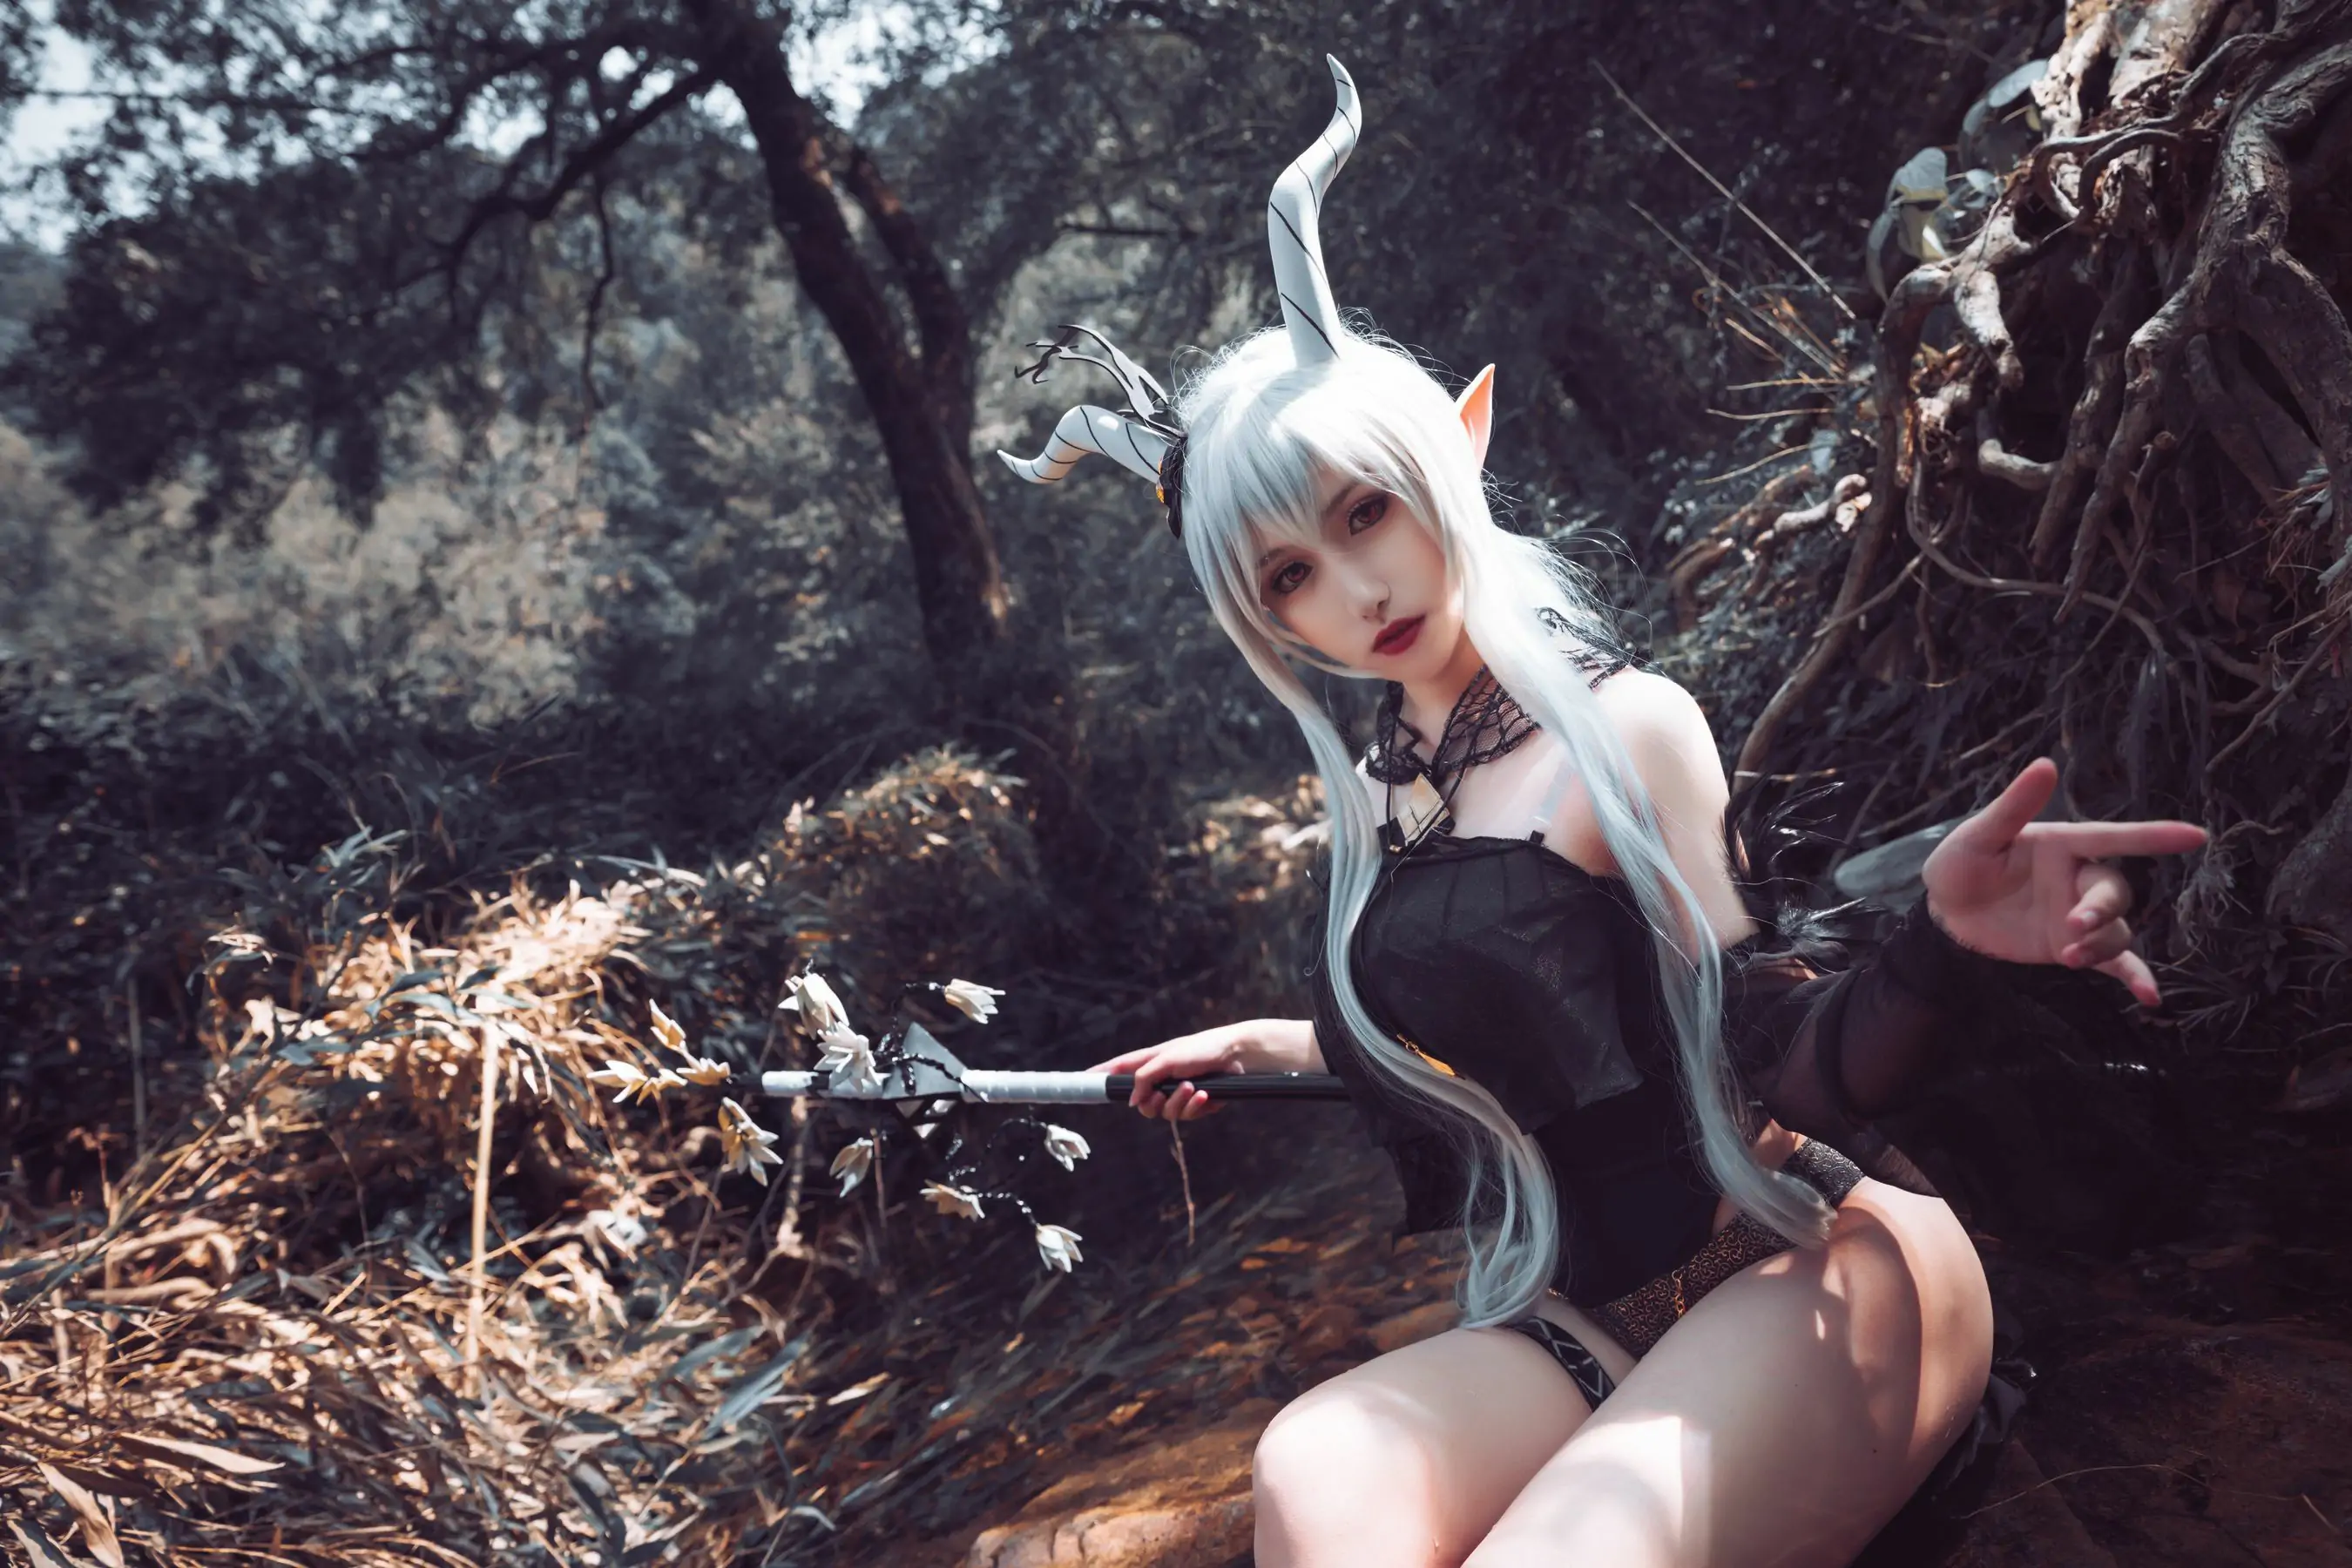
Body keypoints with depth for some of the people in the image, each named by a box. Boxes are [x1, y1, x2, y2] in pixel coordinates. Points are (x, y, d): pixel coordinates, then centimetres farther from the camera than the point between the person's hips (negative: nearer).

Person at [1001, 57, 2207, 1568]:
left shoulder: (1623, 728, -7)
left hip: (1811, 1265, -5)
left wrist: (1942, 942, -34)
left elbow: (1776, 1067, -13)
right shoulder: (1378, 798, 11)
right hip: (1587, 1326, 6)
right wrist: (1256, 1045, 34)